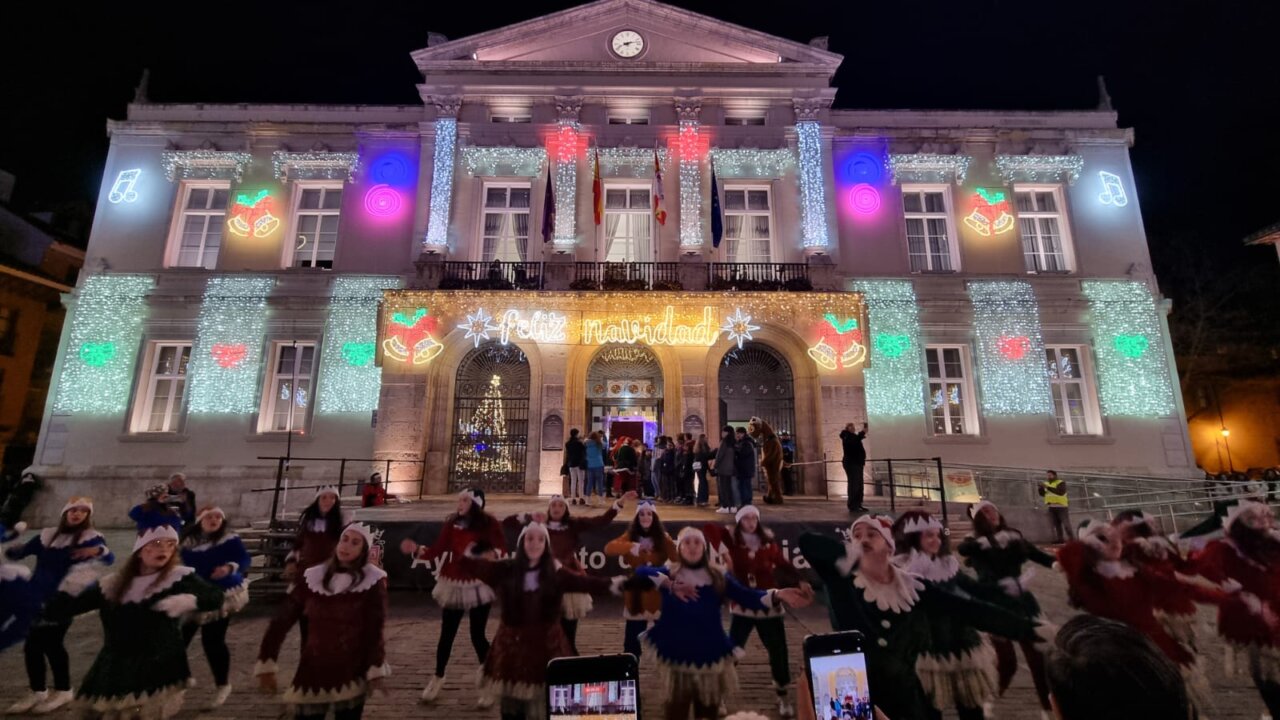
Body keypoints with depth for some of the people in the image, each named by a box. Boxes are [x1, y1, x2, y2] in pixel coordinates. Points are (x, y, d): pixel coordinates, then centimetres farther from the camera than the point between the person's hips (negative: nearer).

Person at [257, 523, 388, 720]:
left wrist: (376, 669, -12)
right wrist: (266, 664, -1)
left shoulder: (372, 581, -9)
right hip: (313, 673, 2)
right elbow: (282, 621, 2)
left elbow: (375, 631, -9)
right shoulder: (313, 577, -1)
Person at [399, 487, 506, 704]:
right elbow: (438, 548, -2)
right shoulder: (452, 522, 0)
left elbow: (501, 550, -13)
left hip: (478, 586, -3)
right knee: (446, 634, 14)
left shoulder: (489, 523, -10)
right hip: (453, 584, 4)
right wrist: (416, 550, -16)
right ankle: (437, 679, 37)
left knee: (477, 635, 2)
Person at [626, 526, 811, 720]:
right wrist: (669, 585, -29)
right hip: (676, 656, -2)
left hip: (710, 656, 3)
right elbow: (640, 573, -20)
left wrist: (777, 595, -22)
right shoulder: (669, 574, -4)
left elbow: (747, 597, -6)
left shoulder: (718, 577, 2)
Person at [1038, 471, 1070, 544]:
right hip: (1051, 507, 6)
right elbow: (1042, 494, 12)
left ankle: (1071, 539, -1)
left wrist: (1048, 487, -26)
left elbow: (1060, 492, -22)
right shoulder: (1046, 483, 14)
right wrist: (1041, 488, -8)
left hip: (1061, 506, -6)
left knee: (1066, 523, -5)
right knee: (1056, 524, 4)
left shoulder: (1061, 483, -4)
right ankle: (1060, 538, 7)